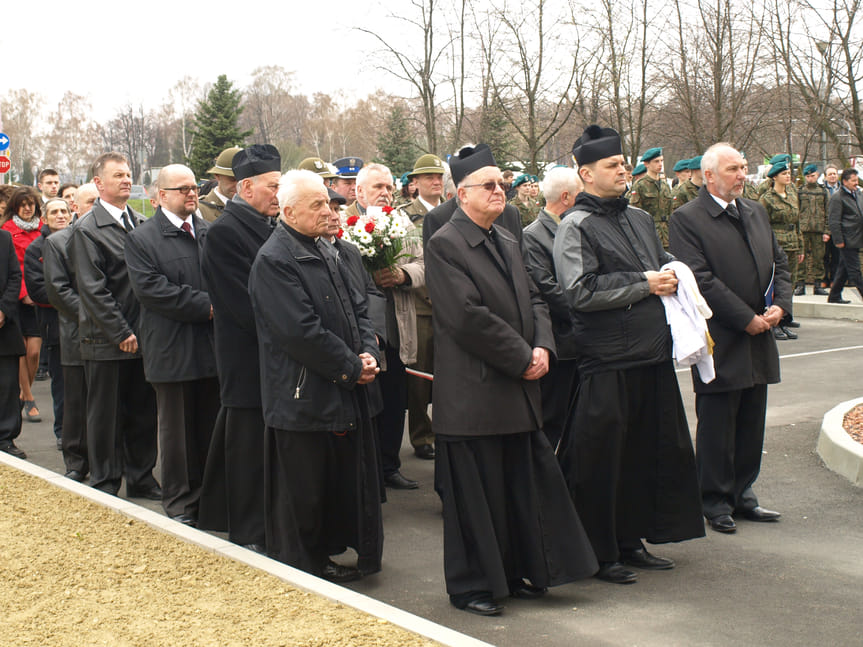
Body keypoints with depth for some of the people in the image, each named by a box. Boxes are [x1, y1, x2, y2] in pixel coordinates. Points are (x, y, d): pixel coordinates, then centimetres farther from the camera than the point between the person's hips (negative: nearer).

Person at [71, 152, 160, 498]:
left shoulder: (140, 223, 11)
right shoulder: (87, 229, -8)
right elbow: (93, 290, -12)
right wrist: (122, 333, -15)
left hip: (140, 336, 5)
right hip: (106, 340, -5)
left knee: (143, 411, 11)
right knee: (106, 414, 5)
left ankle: (141, 477, 23)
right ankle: (104, 482, 17)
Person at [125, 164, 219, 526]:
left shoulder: (212, 233, 12)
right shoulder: (142, 239, -1)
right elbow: (151, 289, -12)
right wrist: (206, 306, -16)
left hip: (213, 347, 4)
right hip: (173, 352, -3)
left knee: (212, 428, 9)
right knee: (177, 430, 6)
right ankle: (180, 504, 16)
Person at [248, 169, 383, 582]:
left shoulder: (322, 252, 14)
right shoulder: (273, 261, -15)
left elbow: (356, 307, 15)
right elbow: (301, 331, -21)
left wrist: (368, 352, -3)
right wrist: (352, 367, -14)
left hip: (341, 393, 9)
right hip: (302, 397, -9)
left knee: (338, 482, 16)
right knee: (301, 492, 3)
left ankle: (323, 558, 30)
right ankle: (301, 571, 17)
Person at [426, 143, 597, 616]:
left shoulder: (508, 242, 15)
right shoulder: (444, 245, -12)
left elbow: (532, 298, 16)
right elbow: (468, 316, -19)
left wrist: (542, 346, -4)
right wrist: (522, 357, -15)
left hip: (517, 391, 8)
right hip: (473, 394, -8)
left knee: (524, 484, 14)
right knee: (476, 493, 1)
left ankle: (518, 572, 28)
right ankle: (472, 586, 14)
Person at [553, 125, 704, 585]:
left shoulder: (640, 219, 16)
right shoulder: (576, 227, -8)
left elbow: (665, 267, 28)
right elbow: (579, 290, -19)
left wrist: (672, 280, 3)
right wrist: (644, 284, -14)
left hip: (652, 356, 8)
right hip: (608, 361, -8)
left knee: (648, 452, 13)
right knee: (600, 460, 0)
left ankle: (630, 541, 27)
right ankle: (598, 553, 13)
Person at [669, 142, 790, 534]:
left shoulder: (756, 212, 14)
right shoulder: (687, 219, -10)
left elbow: (778, 263, 16)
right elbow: (701, 280, -17)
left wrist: (780, 305, -2)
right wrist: (747, 318, -16)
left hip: (758, 340, 7)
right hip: (720, 341, -7)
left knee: (751, 424, 13)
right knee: (717, 425, 3)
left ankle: (742, 495, 26)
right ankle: (716, 502, 15)